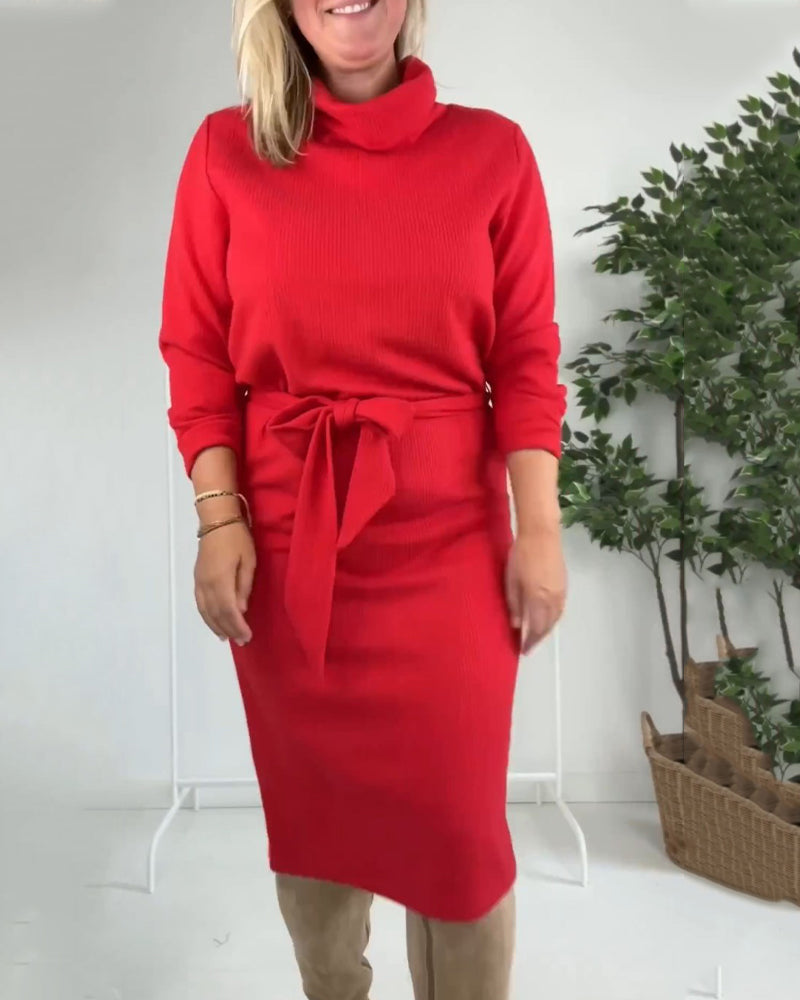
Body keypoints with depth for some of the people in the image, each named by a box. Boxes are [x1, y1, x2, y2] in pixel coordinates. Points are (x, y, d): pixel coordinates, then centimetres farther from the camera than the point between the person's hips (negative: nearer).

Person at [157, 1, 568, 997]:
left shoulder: (491, 148, 1)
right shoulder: (226, 151, 2)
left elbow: (527, 359, 0)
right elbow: (197, 357, 2)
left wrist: (539, 530, -5)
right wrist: (220, 521, -7)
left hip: (449, 535, 0)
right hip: (284, 534, 1)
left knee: (457, 817, 5)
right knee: (309, 803, 15)